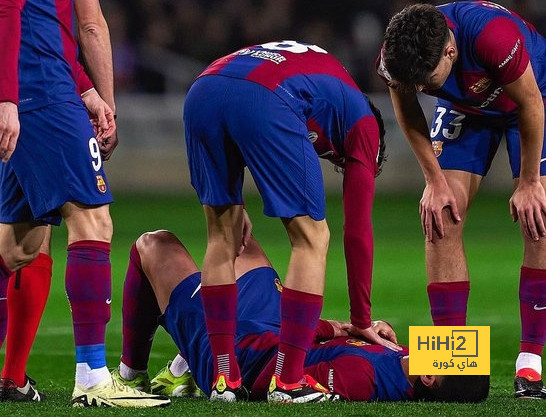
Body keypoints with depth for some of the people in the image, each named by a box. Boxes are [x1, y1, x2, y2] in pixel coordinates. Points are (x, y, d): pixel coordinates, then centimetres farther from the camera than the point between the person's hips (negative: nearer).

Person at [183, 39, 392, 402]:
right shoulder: (362, 121, 27)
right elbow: (358, 231, 24)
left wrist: (234, 204, 32)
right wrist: (362, 322, 30)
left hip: (201, 91, 6)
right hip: (263, 103, -6)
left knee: (223, 236, 20)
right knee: (312, 238, 10)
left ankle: (224, 378, 19)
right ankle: (288, 381, 5)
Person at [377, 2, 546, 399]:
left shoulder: (493, 35, -43)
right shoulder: (395, 59, -29)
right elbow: (409, 116, -6)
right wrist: (435, 182, -9)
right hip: (465, 107, 4)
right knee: (440, 218, -9)